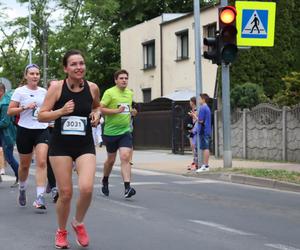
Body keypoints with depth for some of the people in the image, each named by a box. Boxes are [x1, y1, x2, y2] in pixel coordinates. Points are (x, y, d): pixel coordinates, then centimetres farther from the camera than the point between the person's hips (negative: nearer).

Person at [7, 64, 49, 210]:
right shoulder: (20, 91, -3)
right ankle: (22, 190, 39)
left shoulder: (44, 92, 8)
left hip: (42, 130, 2)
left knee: (41, 162, -15)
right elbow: (10, 111, -6)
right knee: (25, 165, 11)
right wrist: (25, 107, -17)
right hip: (25, 131, -2)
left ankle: (40, 198, -18)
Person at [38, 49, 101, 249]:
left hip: (85, 145, 1)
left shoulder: (92, 88, -2)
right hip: (61, 145, -1)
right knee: (65, 193, 1)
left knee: (87, 188, -18)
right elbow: (42, 115, -7)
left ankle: (79, 223, 13)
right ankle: (61, 232, 28)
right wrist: (61, 111, -22)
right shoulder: (57, 87, -9)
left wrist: (97, 114, -1)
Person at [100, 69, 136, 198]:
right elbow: (100, 109, -17)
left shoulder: (130, 93, 11)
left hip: (125, 131, 3)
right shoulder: (109, 93, -9)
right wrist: (116, 111, -23)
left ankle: (127, 187, -20)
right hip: (111, 131, -3)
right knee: (111, 160, 11)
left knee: (125, 157, -14)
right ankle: (105, 181, 38)